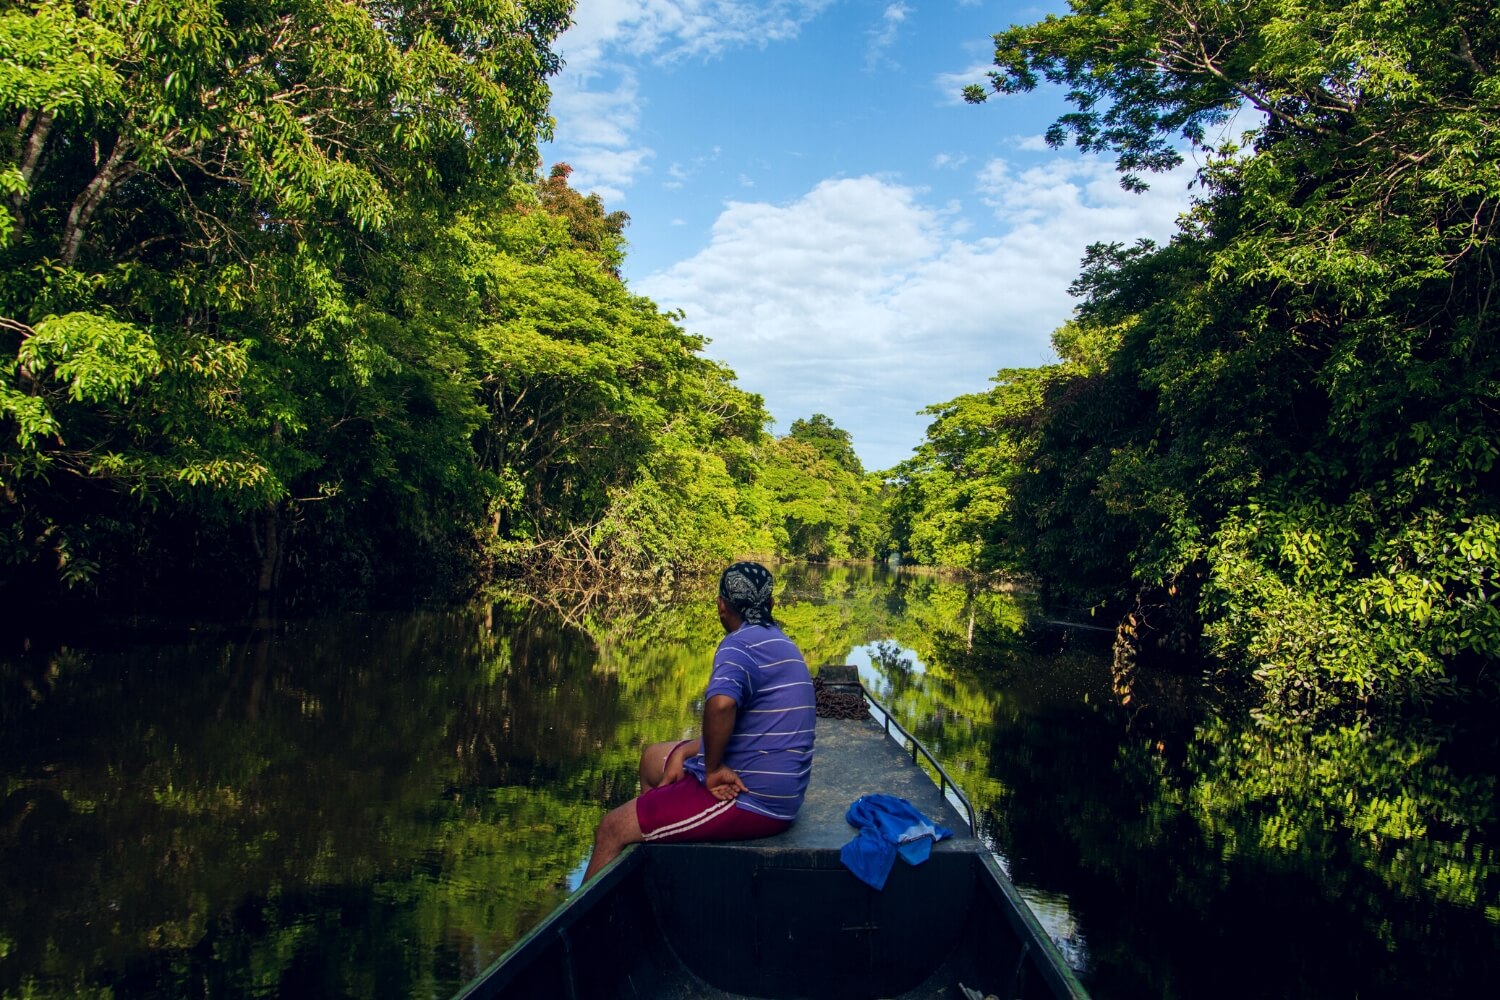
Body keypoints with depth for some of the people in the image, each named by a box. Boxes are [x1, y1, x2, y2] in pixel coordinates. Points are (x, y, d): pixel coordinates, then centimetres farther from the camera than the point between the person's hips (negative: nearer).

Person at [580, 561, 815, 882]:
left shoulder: (741, 644, -18)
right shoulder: (778, 643, 13)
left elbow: (721, 704, -40)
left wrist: (712, 769, -24)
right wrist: (685, 752, 6)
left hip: (749, 801, -11)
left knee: (611, 829, -5)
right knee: (653, 757, 28)